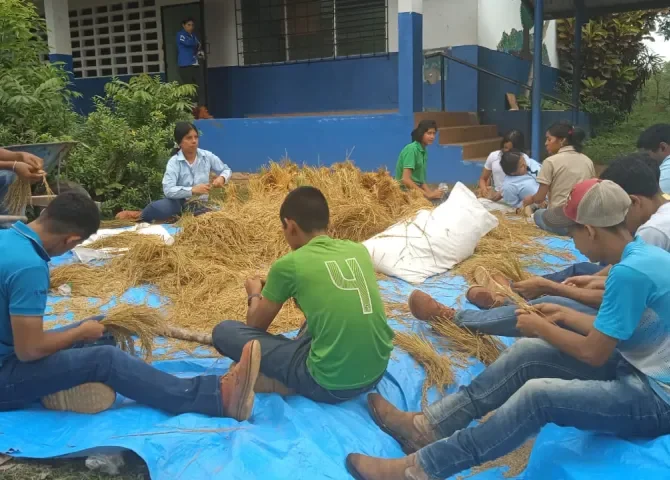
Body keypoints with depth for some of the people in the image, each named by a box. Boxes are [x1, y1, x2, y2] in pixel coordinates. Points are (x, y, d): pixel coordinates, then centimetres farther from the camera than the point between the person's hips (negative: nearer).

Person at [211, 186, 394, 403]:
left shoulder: (289, 264, -9)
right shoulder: (359, 250, 5)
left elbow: (256, 325, 7)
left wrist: (255, 295, 29)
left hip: (330, 383, -6)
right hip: (377, 372, 6)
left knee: (224, 331, 4)